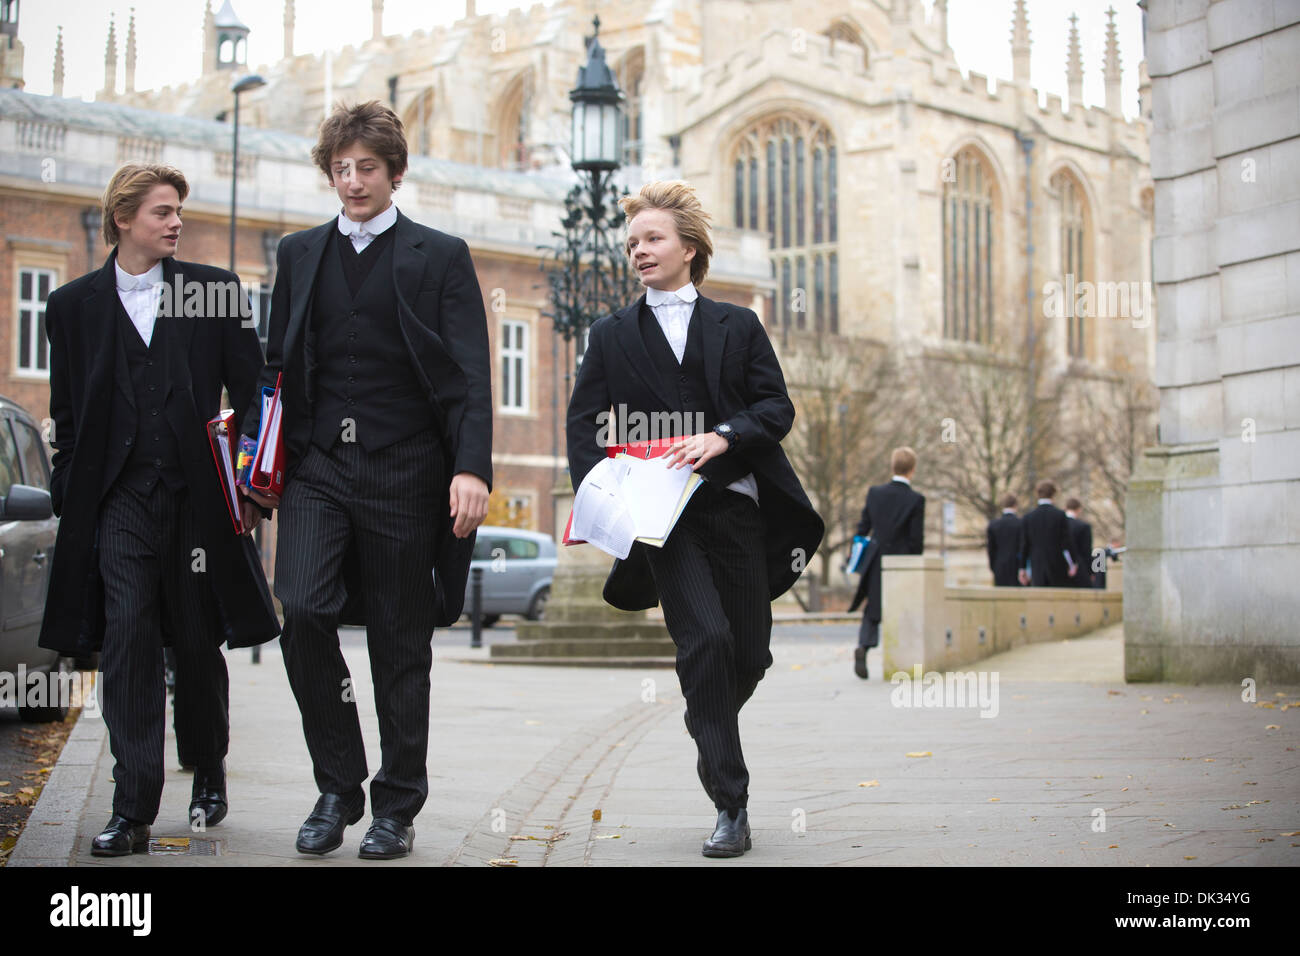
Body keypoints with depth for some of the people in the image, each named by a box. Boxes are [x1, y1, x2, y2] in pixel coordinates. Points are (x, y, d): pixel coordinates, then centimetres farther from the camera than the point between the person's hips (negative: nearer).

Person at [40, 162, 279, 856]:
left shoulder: (215, 290, 6)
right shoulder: (75, 304, 8)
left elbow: (251, 392, 7)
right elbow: (66, 416, 11)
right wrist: (70, 501, 4)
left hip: (198, 493, 0)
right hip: (120, 499, 0)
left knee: (198, 646, 9)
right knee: (127, 642, -9)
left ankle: (209, 774, 31)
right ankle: (133, 811, -8)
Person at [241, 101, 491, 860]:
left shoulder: (441, 257, 4)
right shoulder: (299, 255, 15)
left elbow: (471, 376, -2)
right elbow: (278, 364, 17)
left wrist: (471, 468, -14)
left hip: (403, 470, -2)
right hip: (318, 463, 2)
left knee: (401, 643, 3)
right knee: (302, 612, -15)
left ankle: (397, 807, 16)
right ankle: (338, 786, 3)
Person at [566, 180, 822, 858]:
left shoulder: (737, 326, 13)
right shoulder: (612, 335, 13)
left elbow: (777, 407, 5)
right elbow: (583, 422, 9)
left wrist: (722, 437, -14)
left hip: (737, 508, 2)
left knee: (750, 653, 4)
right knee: (706, 639, -19)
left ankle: (709, 730, 40)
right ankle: (731, 807, -13)